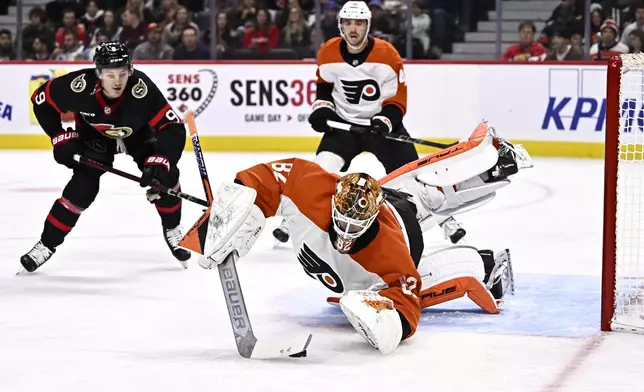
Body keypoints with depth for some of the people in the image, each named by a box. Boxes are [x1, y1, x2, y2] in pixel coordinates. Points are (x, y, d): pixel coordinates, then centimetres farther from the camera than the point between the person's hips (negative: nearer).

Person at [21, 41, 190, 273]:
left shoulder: (141, 88, -40)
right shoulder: (79, 85, -36)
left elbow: (173, 128, -37)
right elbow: (41, 99, -18)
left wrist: (160, 161, -51)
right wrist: (62, 138, -18)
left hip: (138, 133, 0)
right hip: (94, 135, 0)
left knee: (164, 175, -15)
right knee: (83, 186, -15)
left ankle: (172, 230, 11)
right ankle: (46, 245, -2)